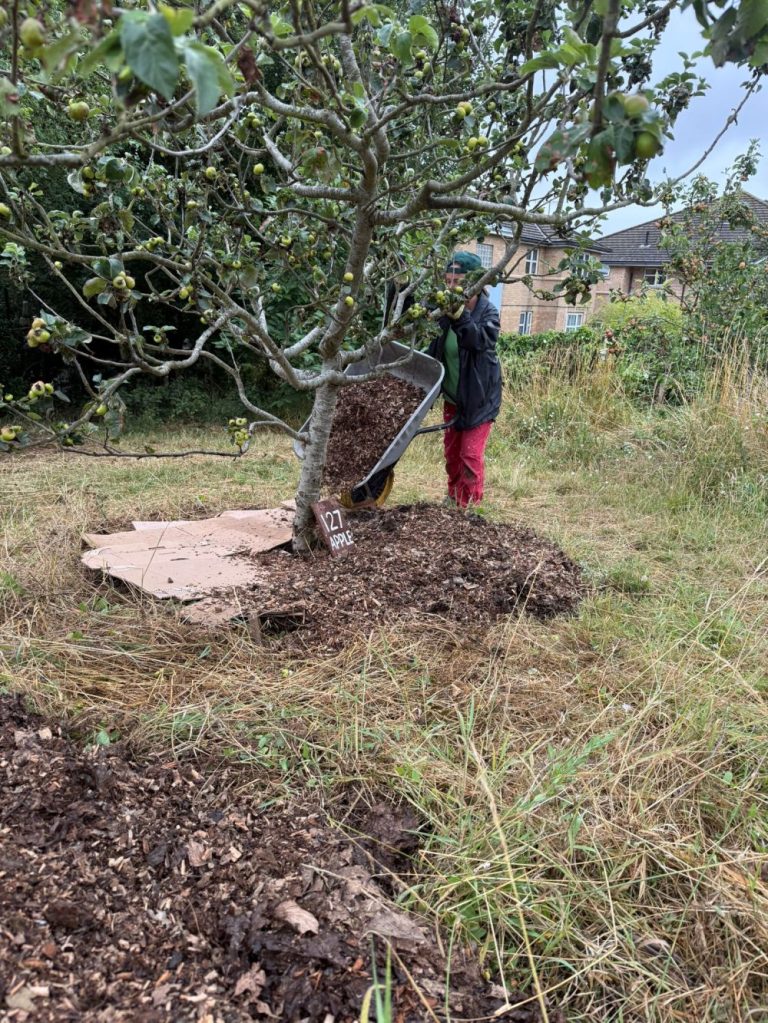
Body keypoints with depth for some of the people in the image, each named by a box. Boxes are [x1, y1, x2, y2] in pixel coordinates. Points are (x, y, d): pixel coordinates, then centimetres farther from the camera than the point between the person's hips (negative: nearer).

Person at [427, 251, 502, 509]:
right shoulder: (444, 308, -6)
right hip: (452, 396, 5)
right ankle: (453, 499, 36)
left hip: (479, 396, -5)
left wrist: (460, 317, -50)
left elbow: (482, 339, -38)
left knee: (471, 454, -6)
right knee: (452, 452, 17)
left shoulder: (487, 312, -17)